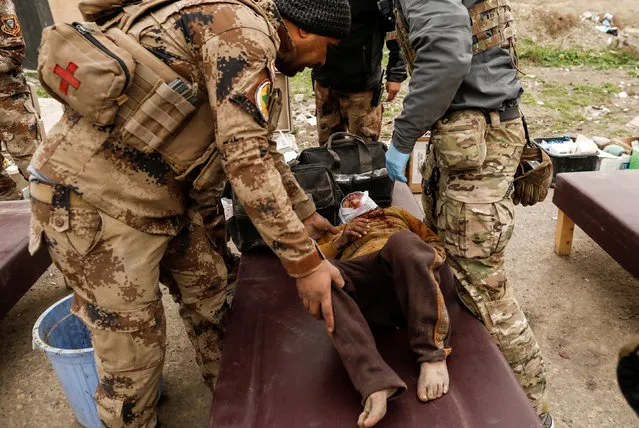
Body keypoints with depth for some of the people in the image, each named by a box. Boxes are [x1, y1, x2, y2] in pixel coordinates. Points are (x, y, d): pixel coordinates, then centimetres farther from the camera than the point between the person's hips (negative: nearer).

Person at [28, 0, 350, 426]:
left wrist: (304, 211, 25)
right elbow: (246, 157, -26)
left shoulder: (249, 40, 16)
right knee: (134, 351, 3)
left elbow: (260, 144, 23)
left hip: (159, 197, 10)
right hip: (94, 203, -10)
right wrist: (305, 261, -21)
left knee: (208, 290, 18)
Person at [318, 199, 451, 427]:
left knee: (401, 240, -35)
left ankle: (433, 355, -31)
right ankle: (375, 384, -44)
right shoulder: (336, 233, 40)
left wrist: (428, 257, 7)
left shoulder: (396, 213, 41)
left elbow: (436, 243, 31)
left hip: (410, 275, 0)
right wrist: (341, 239, 8)